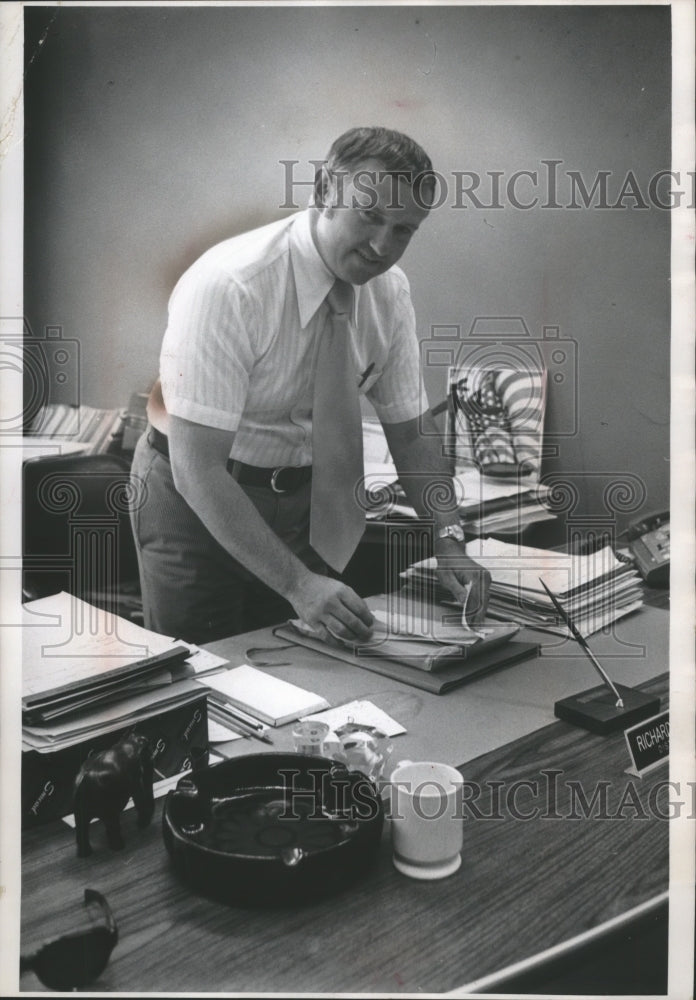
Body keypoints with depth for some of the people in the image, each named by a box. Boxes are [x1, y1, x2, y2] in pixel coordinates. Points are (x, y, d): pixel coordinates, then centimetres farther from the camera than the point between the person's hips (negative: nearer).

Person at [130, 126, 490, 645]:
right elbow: (197, 467, -30)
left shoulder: (390, 290, -9)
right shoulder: (227, 285, -28)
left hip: (306, 499, 5)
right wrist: (298, 583, -34)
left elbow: (412, 426, -1)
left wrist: (449, 541, -15)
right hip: (197, 502, -4)